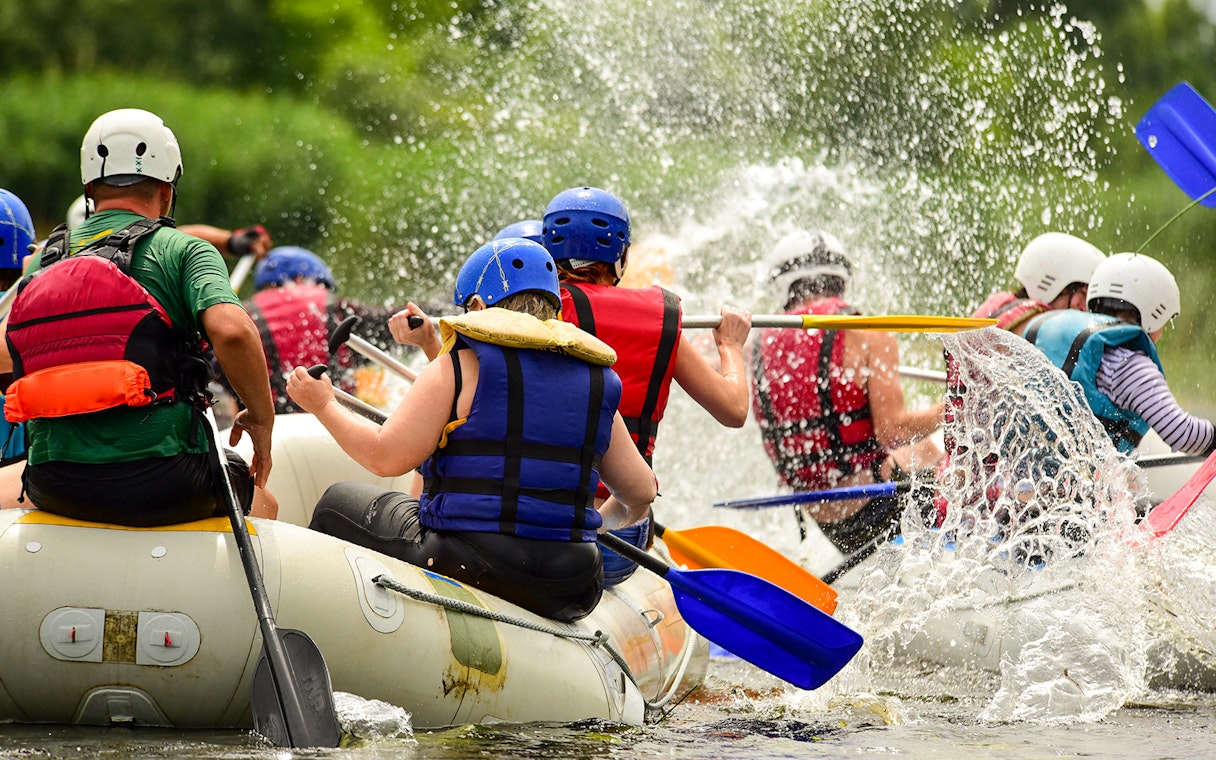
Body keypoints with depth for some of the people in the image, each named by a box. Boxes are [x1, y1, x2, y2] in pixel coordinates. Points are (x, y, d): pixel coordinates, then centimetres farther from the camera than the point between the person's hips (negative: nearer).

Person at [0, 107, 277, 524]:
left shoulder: (44, 261, 11)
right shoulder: (183, 250, -3)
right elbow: (232, 330, -19)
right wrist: (261, 418, -4)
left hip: (56, 489, 4)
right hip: (161, 483, -3)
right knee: (259, 500, 28)